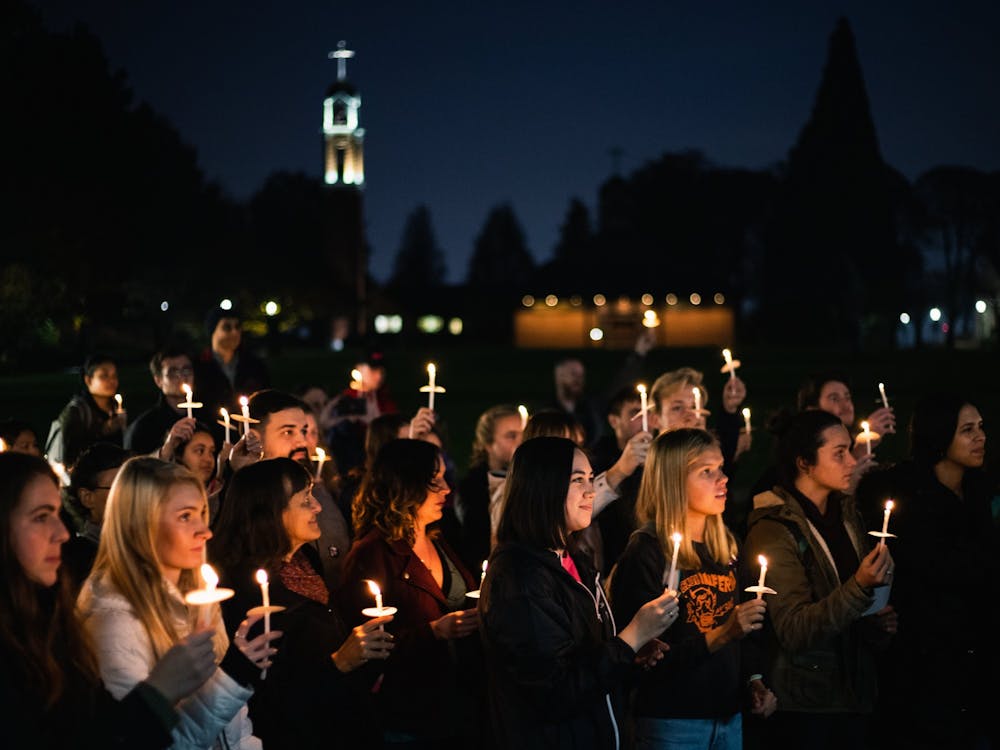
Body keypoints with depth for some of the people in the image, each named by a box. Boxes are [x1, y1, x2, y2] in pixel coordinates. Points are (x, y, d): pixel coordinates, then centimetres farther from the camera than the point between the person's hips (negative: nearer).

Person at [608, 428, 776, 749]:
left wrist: (755, 682, 1)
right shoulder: (646, 553, -13)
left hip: (729, 717, 6)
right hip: (672, 722, -6)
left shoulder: (726, 545, 9)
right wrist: (717, 636, -25)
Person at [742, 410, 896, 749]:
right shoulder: (773, 529, -15)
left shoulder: (846, 513, 9)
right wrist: (860, 586, -31)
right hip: (803, 706, -7)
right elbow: (794, 632, -22)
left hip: (855, 696, 7)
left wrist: (879, 625, 2)